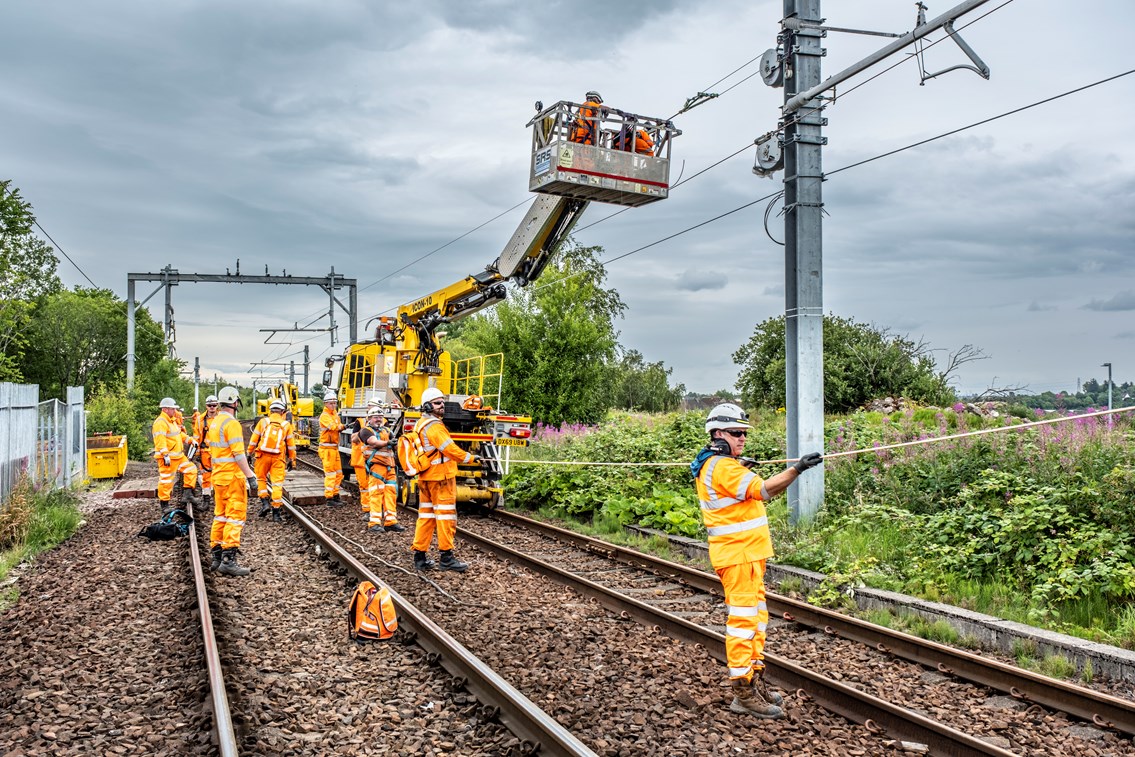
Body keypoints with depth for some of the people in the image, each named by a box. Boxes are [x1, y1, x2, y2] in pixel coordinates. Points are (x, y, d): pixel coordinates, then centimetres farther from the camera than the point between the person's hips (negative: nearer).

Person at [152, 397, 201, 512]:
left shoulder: (172, 420, 18)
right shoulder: (161, 422, -16)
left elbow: (179, 434, 29)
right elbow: (160, 440, -25)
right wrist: (165, 455, -31)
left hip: (178, 455, 10)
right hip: (167, 458, -10)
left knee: (191, 469, 12)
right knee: (166, 480, -5)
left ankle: (187, 494, 16)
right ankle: (164, 504, 2)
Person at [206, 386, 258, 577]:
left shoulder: (214, 422, 14)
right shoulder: (231, 423, -15)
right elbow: (238, 454, -21)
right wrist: (249, 475, -19)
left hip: (218, 475, 9)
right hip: (233, 476, -9)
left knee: (220, 515, 15)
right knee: (236, 516, -8)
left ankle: (217, 556, 20)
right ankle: (228, 560, -11)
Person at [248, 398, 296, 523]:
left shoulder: (263, 421, 4)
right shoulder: (286, 425, 5)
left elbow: (253, 439, 5)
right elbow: (291, 445, 8)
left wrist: (249, 453, 15)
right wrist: (292, 460, 15)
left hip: (263, 456, 0)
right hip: (278, 458, 0)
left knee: (261, 479, 19)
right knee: (277, 483, 2)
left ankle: (265, 502, 5)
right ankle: (276, 511, 1)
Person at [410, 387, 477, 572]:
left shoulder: (420, 425, 14)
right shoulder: (434, 426, -17)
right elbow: (450, 448, -21)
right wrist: (471, 458, -11)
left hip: (426, 477, 10)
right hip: (441, 477, -10)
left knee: (426, 516, 12)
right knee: (446, 515, -3)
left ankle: (420, 556, 15)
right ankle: (446, 557, -1)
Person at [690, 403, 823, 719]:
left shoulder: (711, 465, 15)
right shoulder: (722, 467, -18)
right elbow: (763, 490, -29)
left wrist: (742, 467, 26)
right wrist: (796, 469, -37)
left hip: (746, 553, 11)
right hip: (738, 554, -11)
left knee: (756, 615, 16)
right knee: (743, 619, -7)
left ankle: (754, 679, 25)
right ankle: (743, 692, -2)